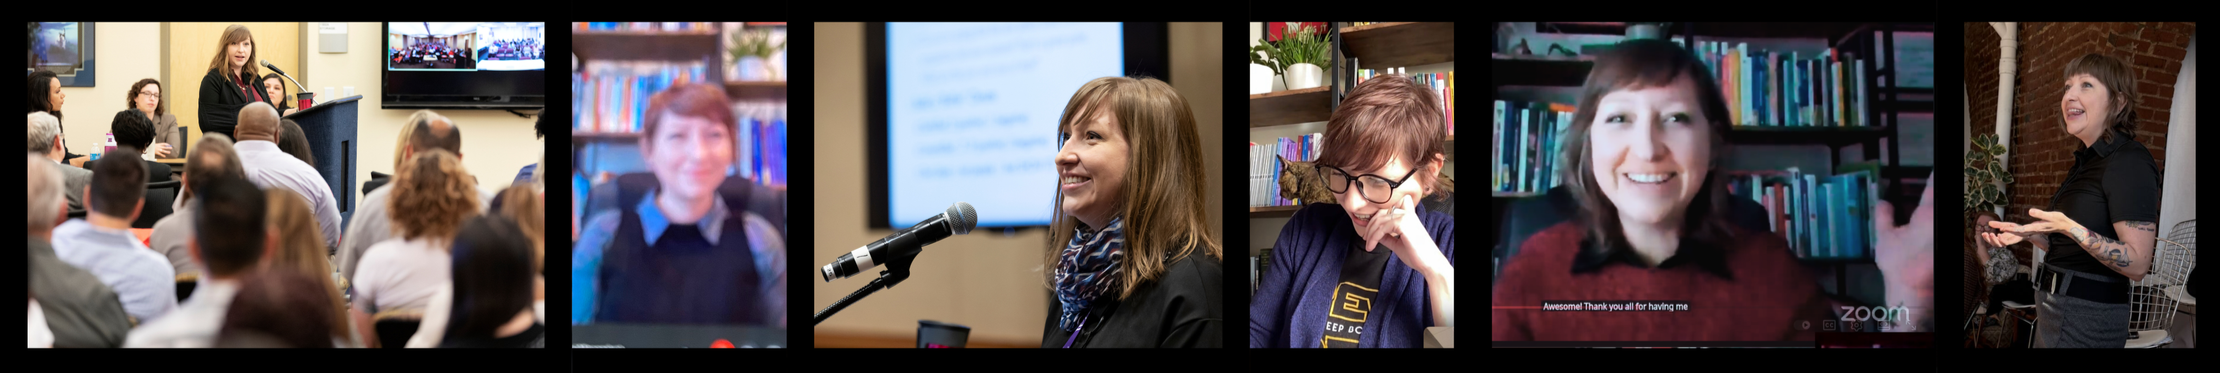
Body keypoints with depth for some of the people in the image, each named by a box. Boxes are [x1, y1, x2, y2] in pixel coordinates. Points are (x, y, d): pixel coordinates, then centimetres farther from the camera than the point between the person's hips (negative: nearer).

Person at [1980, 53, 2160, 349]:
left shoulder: (2129, 162, -15)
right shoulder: (2089, 161, 15)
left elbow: (2137, 263, -22)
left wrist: (2069, 228, -30)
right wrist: (2027, 234, 7)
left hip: (2086, 321, -9)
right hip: (2057, 311, 9)